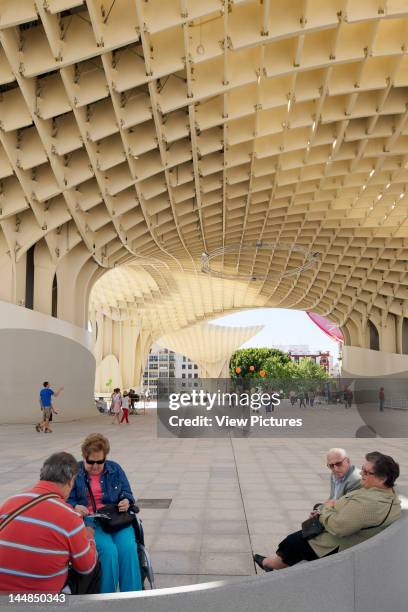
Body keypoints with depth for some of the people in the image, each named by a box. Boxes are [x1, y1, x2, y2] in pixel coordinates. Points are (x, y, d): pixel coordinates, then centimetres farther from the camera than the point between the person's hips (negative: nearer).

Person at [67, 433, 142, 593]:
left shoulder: (115, 469, 12)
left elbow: (127, 494, 16)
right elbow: (66, 501, 3)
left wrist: (126, 501, -8)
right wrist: (75, 508, -19)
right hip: (88, 520, -2)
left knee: (128, 548, -27)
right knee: (108, 550, -31)